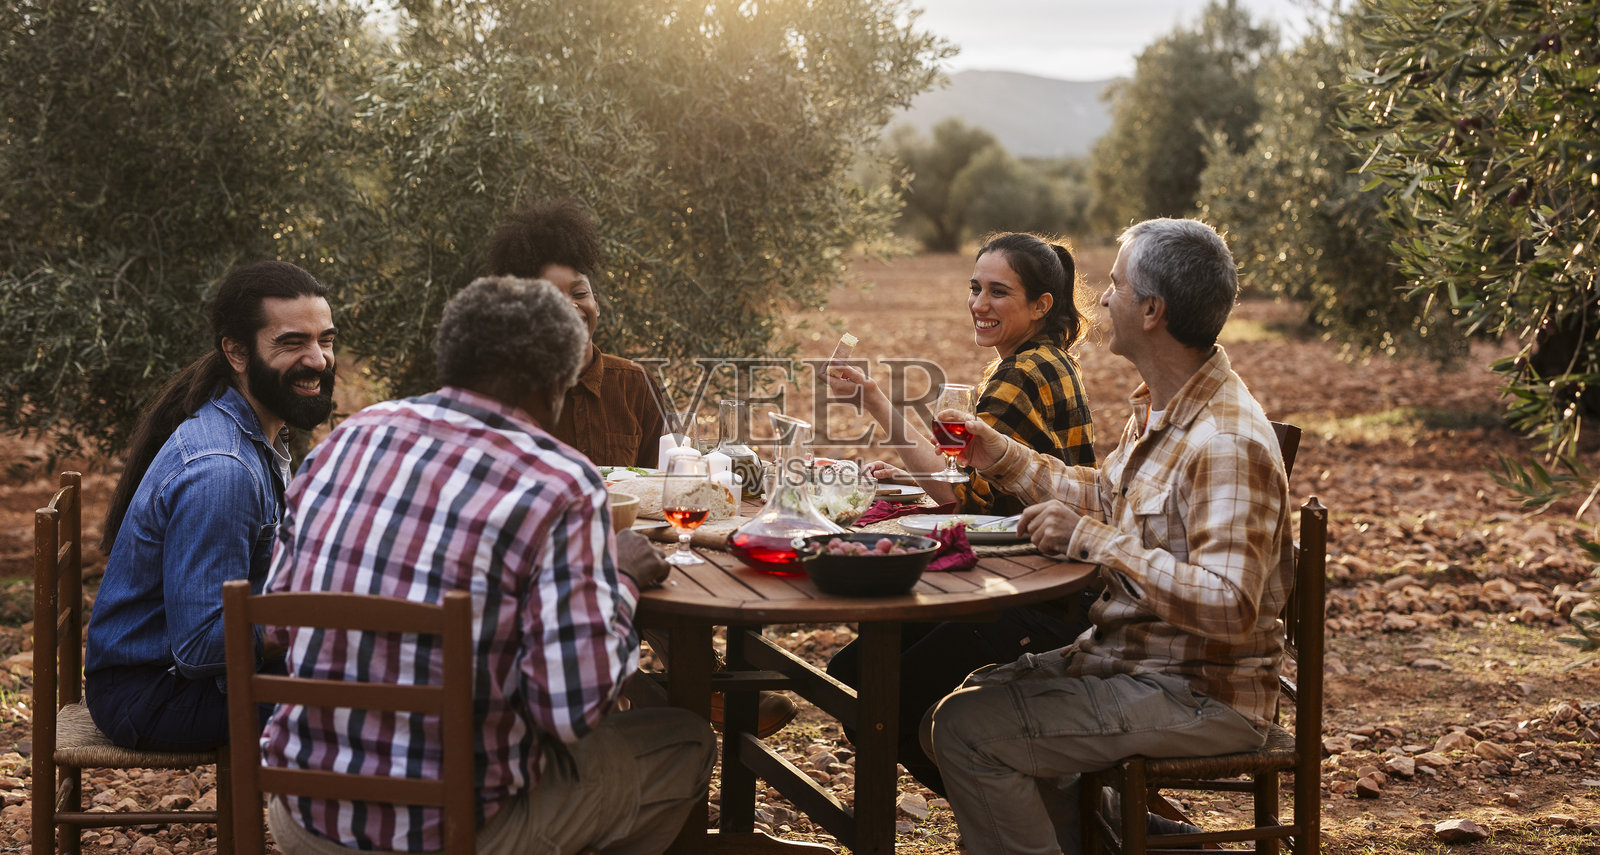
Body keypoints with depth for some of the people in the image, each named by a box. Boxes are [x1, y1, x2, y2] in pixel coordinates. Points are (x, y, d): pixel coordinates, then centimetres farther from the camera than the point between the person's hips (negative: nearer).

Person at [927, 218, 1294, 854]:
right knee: (969, 695, 18)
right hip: (1128, 655, 10)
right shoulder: (1159, 409, 6)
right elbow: (1106, 497, 25)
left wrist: (1092, 540, -28)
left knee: (967, 731, -16)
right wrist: (1003, 459, 15)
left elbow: (1227, 606, -32)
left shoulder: (1228, 443, -26)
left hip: (1202, 697, -10)